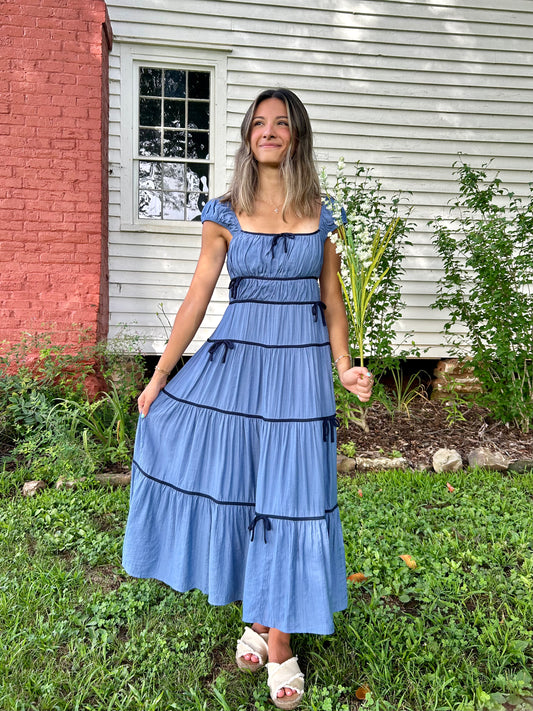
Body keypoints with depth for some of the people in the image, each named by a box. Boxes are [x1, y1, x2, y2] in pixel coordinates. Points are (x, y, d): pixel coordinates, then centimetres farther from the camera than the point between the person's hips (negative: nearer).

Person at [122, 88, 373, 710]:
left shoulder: (319, 214, 7)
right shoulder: (225, 214, 3)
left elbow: (332, 301, 11)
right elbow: (195, 300, 2)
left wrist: (345, 369, 0)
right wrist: (158, 377, 0)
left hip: (301, 363, 0)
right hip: (237, 356, 0)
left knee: (290, 492, 3)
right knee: (238, 484, 3)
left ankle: (278, 639, 19)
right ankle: (257, 618, 26)